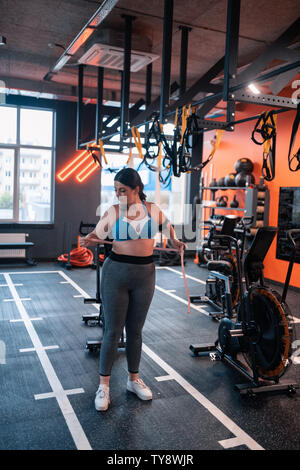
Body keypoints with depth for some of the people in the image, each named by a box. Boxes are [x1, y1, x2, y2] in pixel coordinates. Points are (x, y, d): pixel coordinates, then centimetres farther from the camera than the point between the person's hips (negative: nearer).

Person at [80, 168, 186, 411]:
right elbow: (97, 235, -2)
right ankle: (104, 385, 17)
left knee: (135, 330, 14)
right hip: (116, 272, -2)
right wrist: (87, 240, -24)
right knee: (113, 331, 2)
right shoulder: (113, 212, -3)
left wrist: (175, 241, 6)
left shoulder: (153, 209, 3)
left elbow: (167, 225, 22)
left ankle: (134, 379, 31)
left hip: (145, 274, 2)